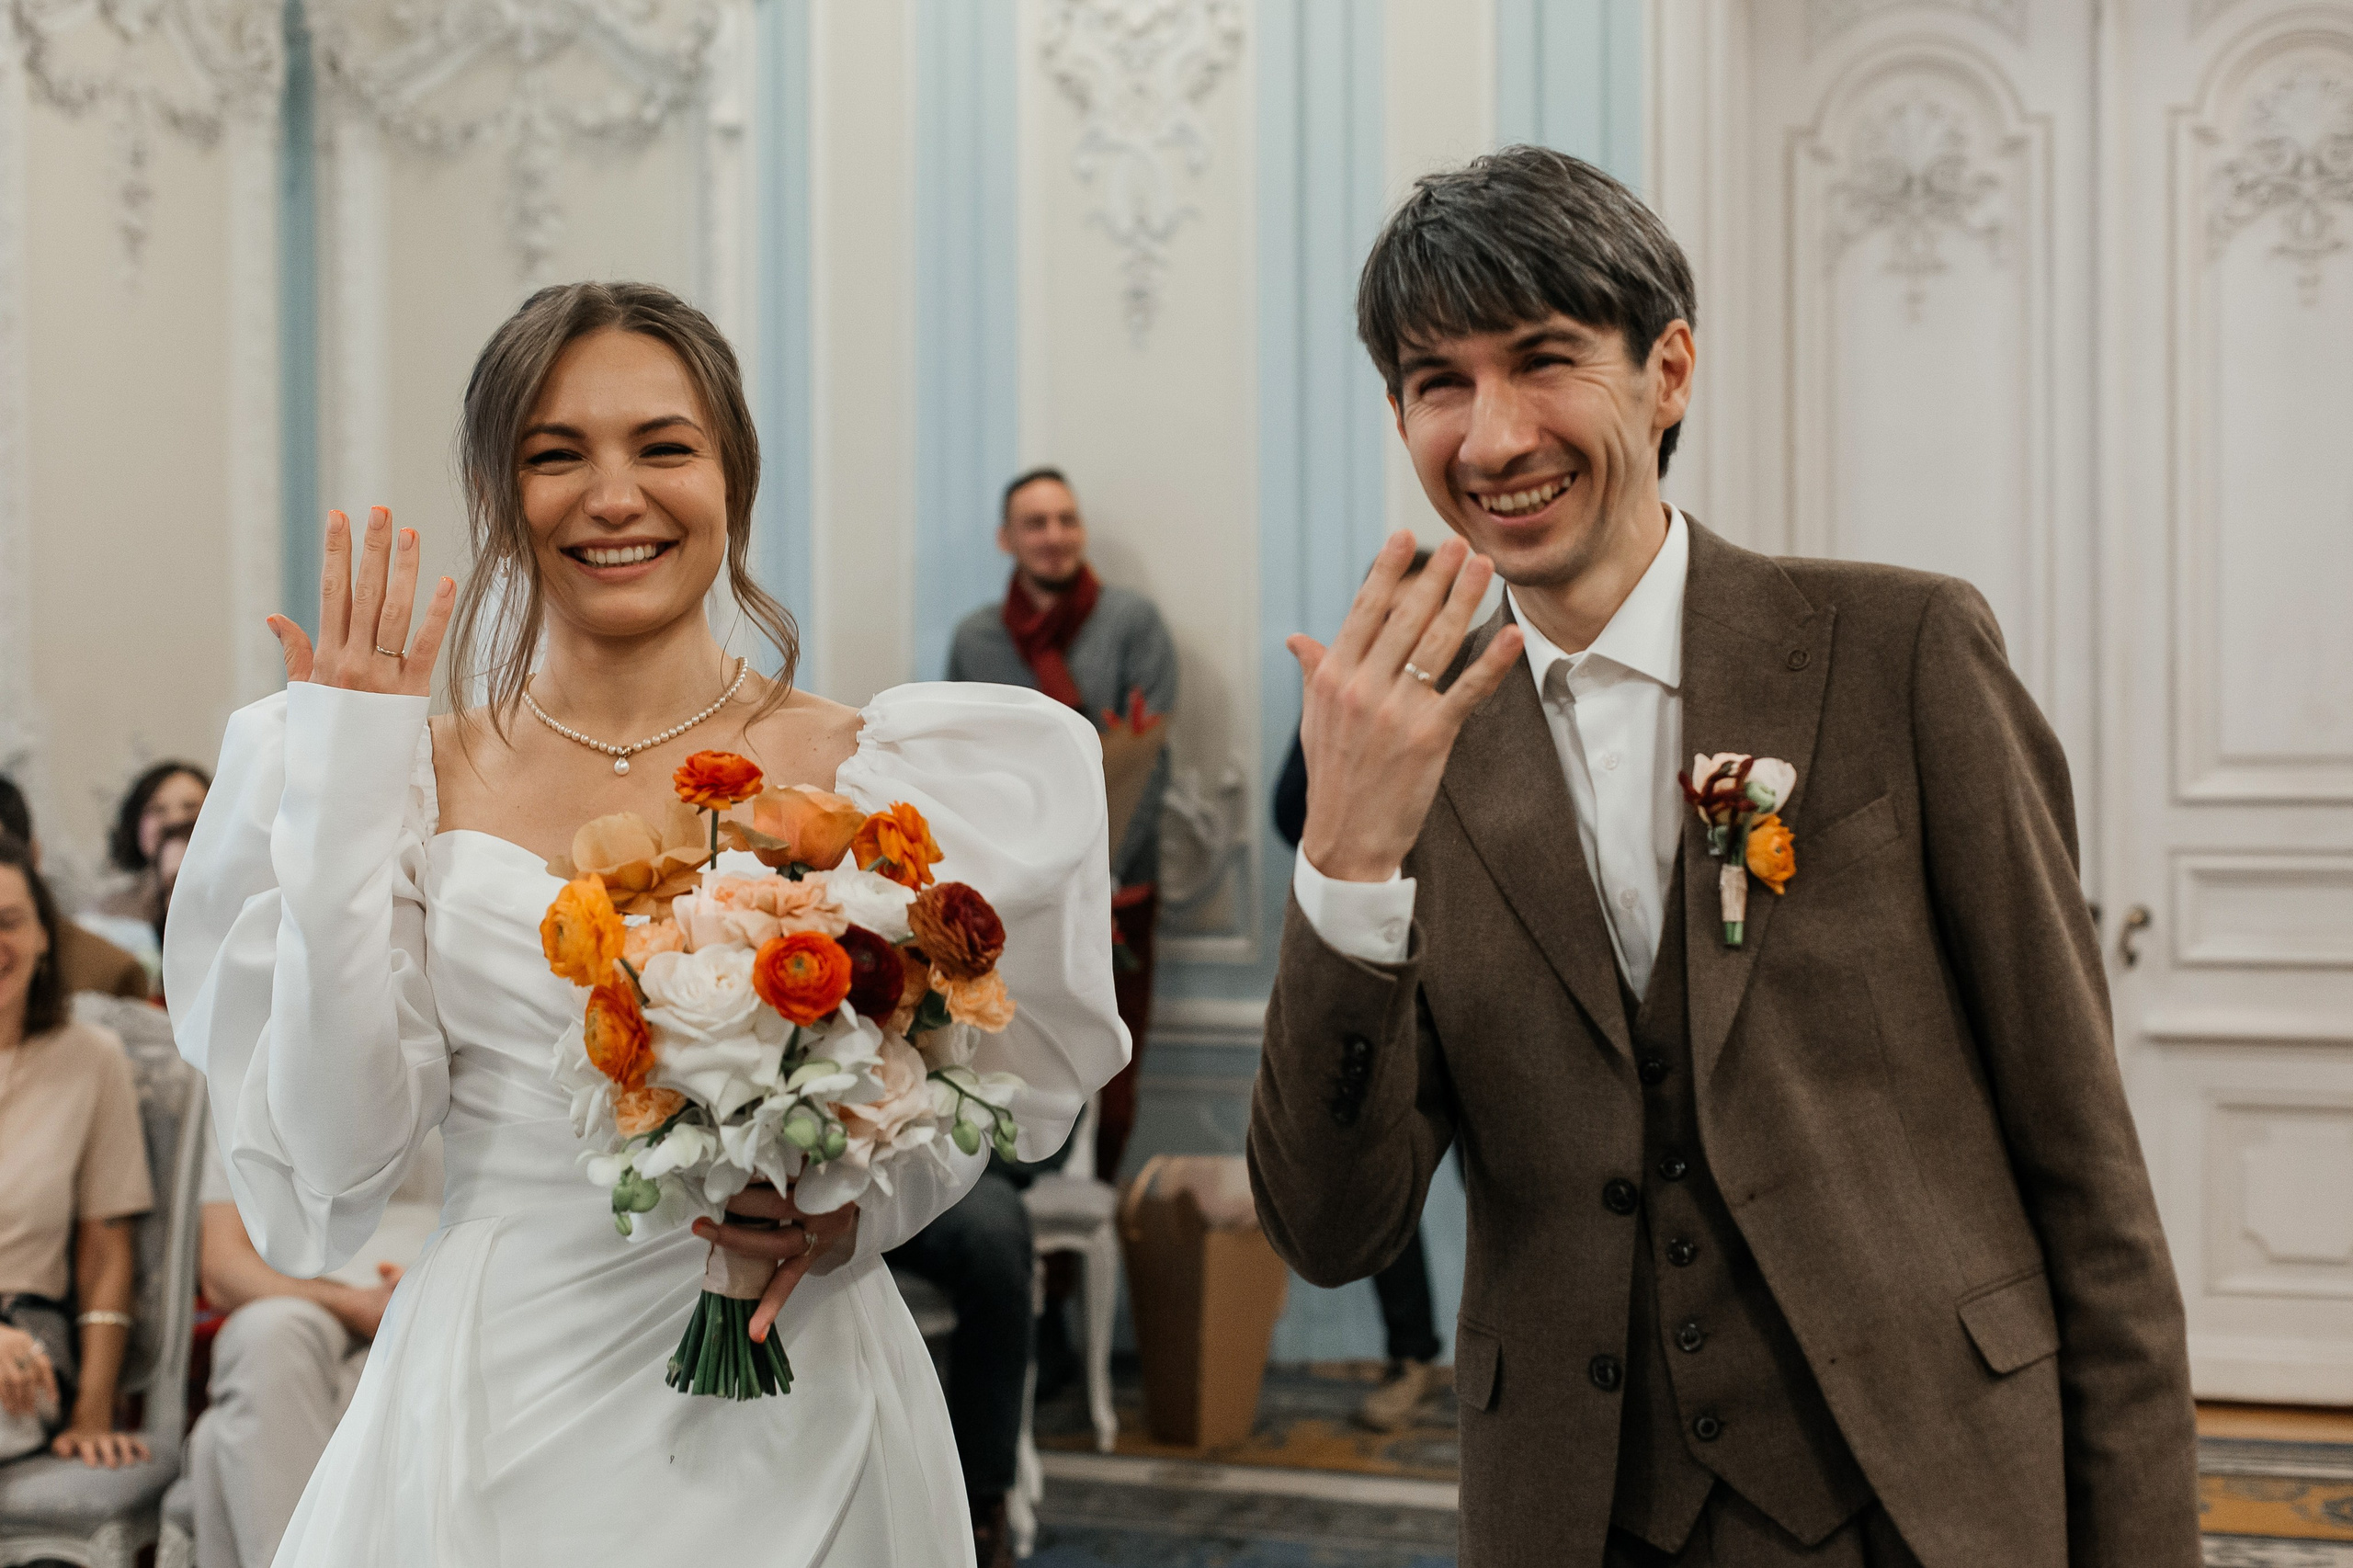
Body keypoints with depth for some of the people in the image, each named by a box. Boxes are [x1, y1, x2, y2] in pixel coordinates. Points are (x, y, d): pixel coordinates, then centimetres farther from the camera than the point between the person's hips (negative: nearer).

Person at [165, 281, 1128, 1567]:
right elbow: (341, 1150, -7)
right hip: (495, 1422, 1)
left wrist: (858, 1205, -15)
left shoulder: (865, 767, -4)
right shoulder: (419, 778, 0)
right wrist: (342, 803, -10)